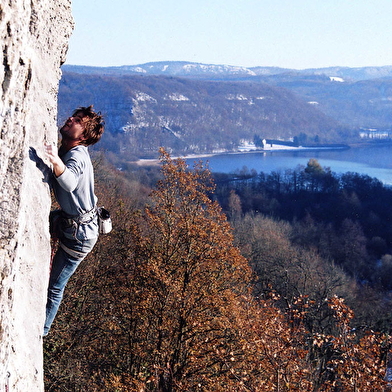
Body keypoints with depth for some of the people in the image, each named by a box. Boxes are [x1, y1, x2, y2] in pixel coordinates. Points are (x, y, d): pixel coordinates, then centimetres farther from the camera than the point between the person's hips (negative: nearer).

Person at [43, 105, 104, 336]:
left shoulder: (77, 156, -28)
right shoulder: (66, 150, -1)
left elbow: (69, 183, -51)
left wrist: (57, 162, -69)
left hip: (79, 232, -9)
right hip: (67, 220, 9)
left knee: (55, 287, 3)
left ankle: (41, 332, 22)